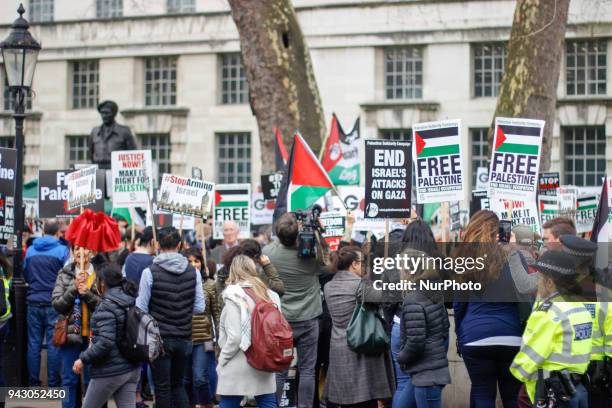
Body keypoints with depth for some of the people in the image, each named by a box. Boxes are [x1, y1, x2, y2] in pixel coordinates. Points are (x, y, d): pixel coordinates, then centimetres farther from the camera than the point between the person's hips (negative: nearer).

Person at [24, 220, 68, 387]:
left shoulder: (30, 250, 5)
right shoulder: (62, 250, -8)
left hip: (34, 302, 3)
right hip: (54, 303, -3)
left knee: (34, 343, 8)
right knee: (53, 344, 0)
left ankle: (33, 383, 10)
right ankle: (54, 384, 1)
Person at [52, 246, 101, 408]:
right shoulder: (65, 274, 5)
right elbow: (56, 304, -3)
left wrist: (87, 294, -18)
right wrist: (74, 288, -15)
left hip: (92, 335, -1)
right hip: (71, 333, 1)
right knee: (69, 380, 6)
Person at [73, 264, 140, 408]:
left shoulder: (106, 307, -17)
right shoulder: (132, 301, 8)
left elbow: (105, 343, -25)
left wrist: (83, 359, -13)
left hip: (110, 371, -8)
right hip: (132, 369, 8)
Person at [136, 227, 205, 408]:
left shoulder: (150, 272, -11)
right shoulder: (193, 272, -2)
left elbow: (141, 308, -9)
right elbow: (199, 308, 1)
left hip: (159, 338, -3)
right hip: (184, 338, 3)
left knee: (162, 388, 5)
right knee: (178, 384, 18)